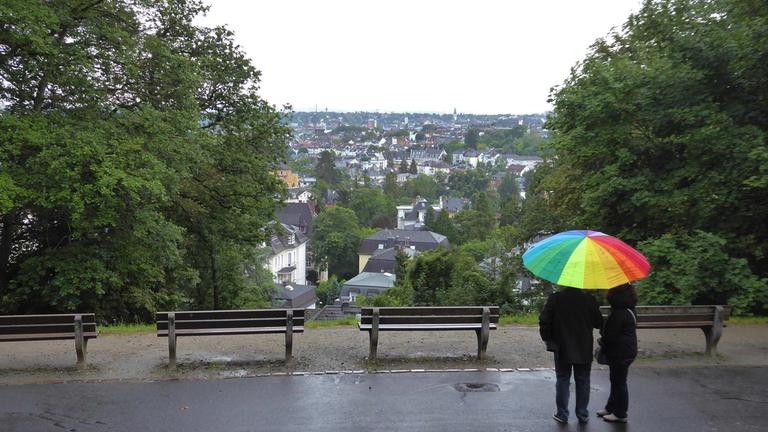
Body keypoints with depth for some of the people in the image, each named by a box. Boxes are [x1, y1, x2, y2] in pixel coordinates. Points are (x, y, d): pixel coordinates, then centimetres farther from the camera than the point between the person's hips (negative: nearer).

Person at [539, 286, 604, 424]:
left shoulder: (555, 298, -11)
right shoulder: (589, 299, -9)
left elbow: (544, 321, -11)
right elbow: (598, 323, -3)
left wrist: (547, 339, 3)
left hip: (562, 349, -1)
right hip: (584, 350, 1)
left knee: (563, 381, 9)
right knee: (583, 382, 12)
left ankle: (562, 414, 12)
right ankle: (582, 415, 18)